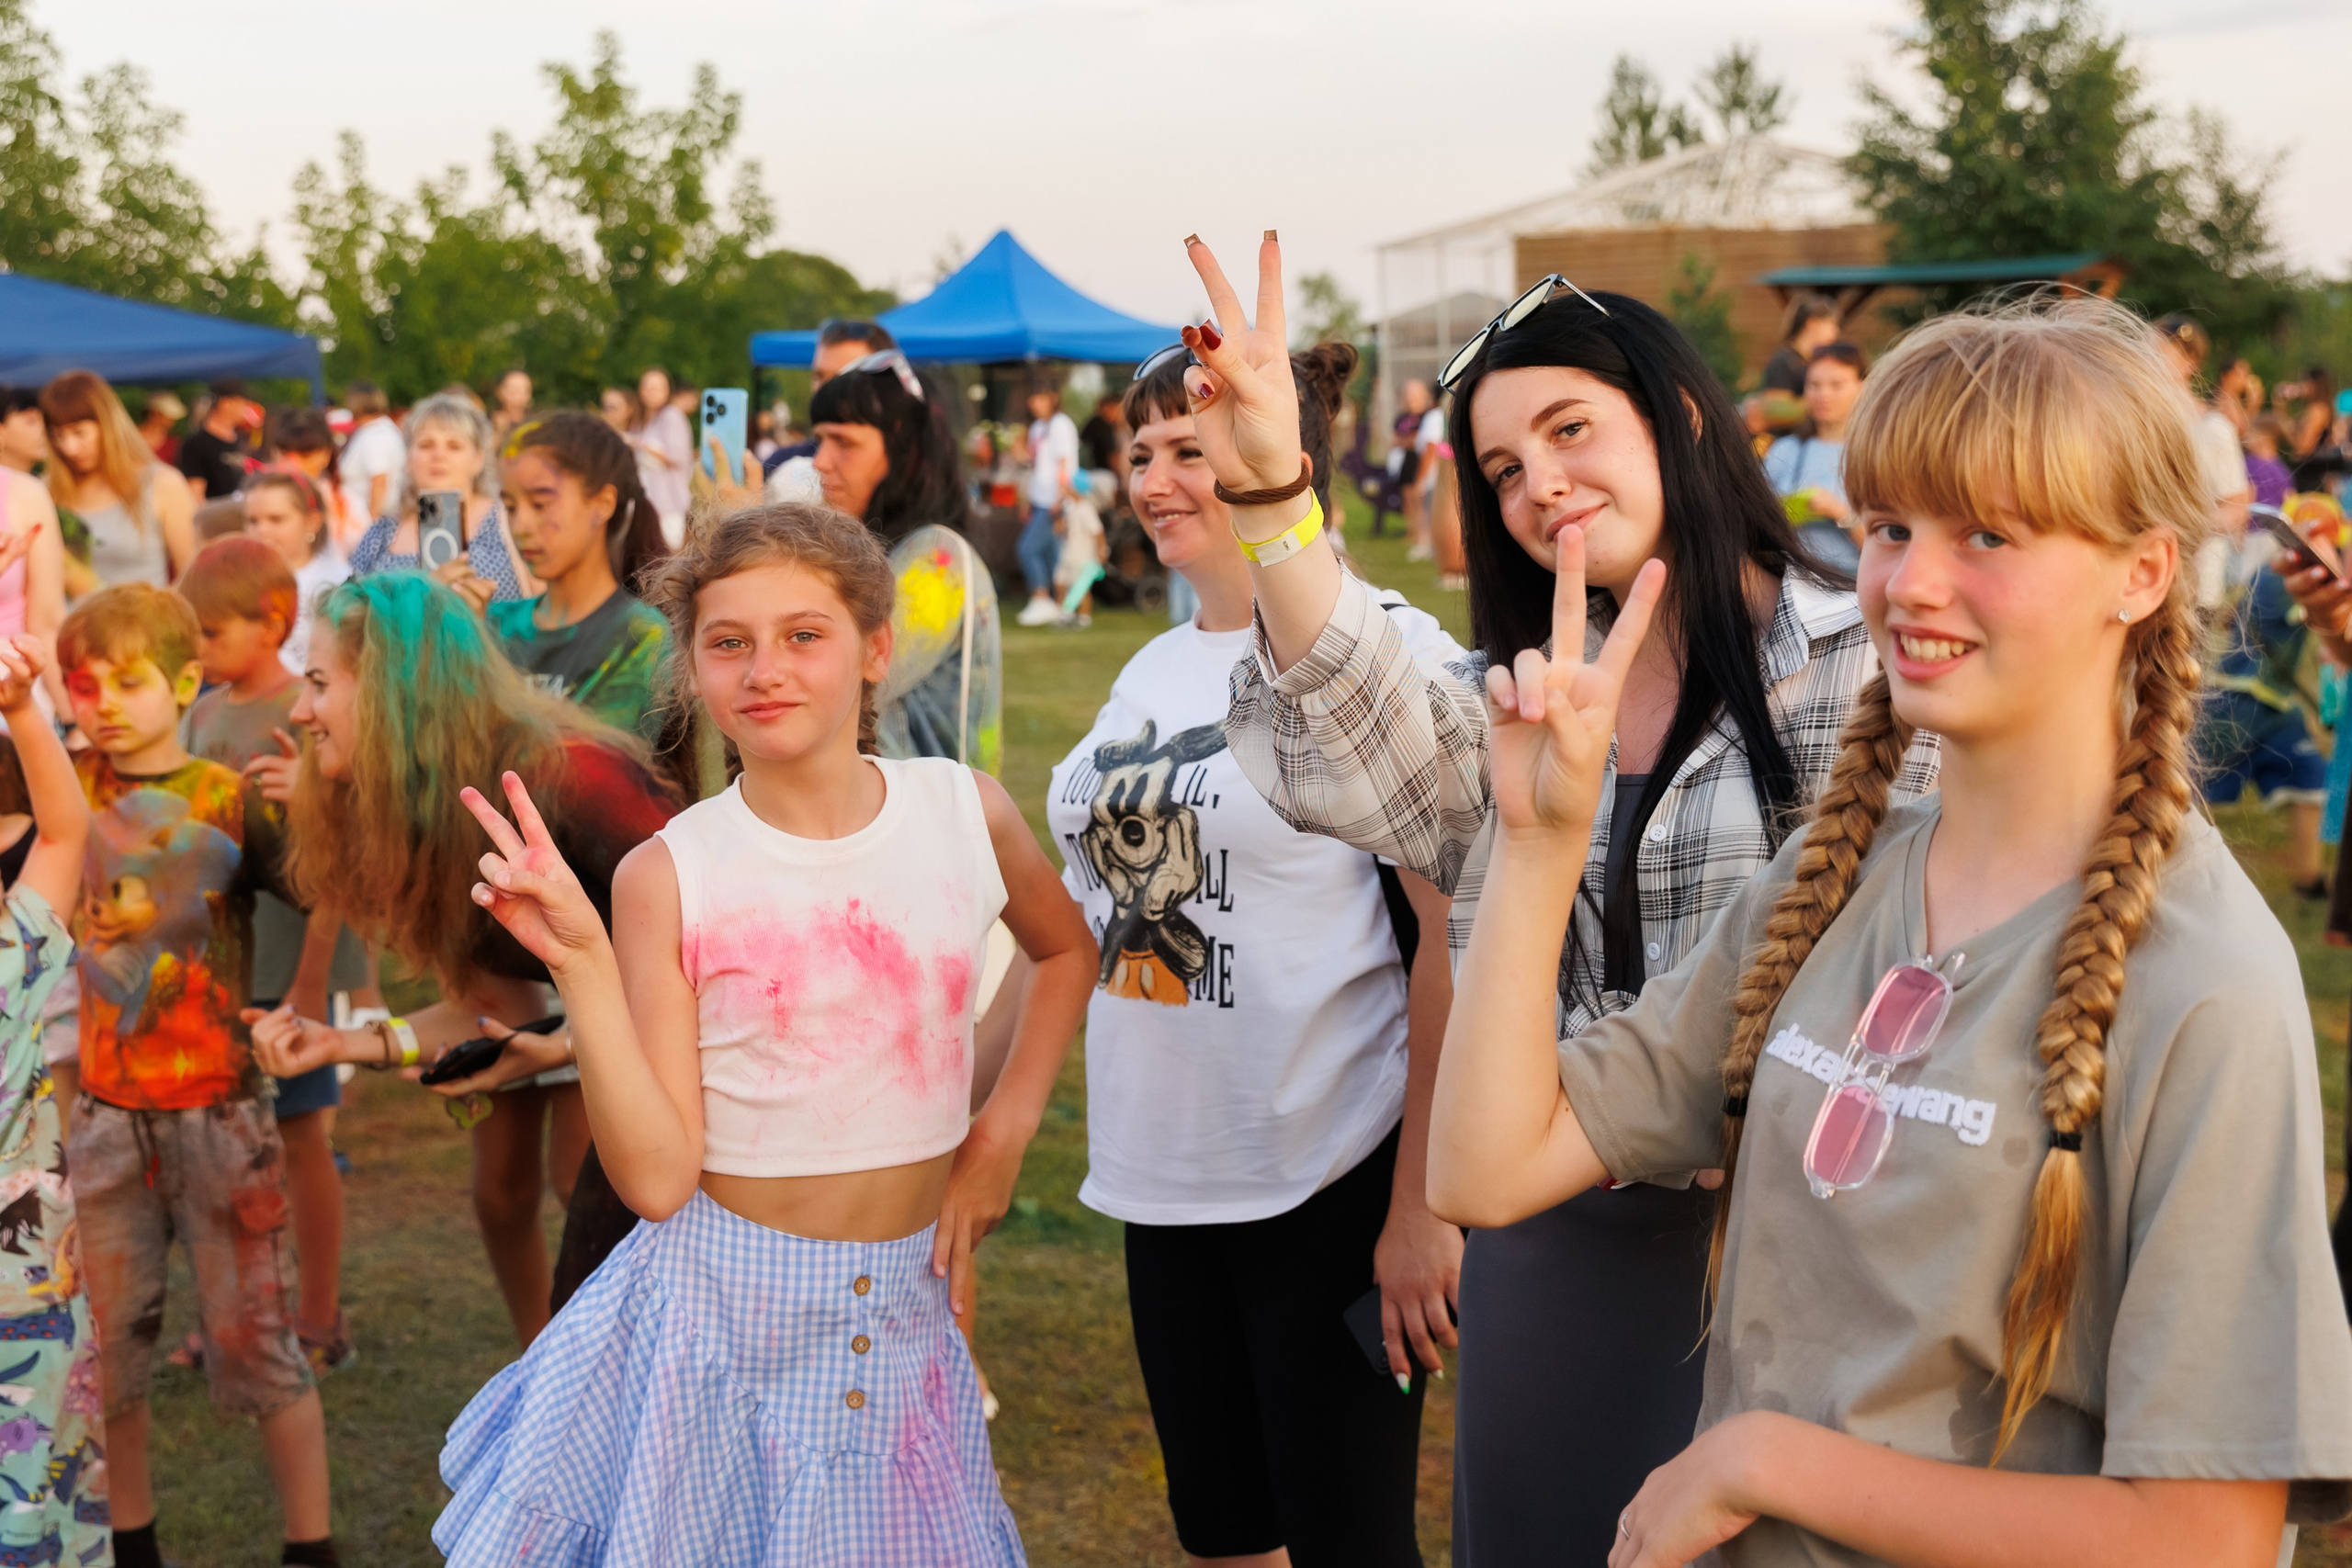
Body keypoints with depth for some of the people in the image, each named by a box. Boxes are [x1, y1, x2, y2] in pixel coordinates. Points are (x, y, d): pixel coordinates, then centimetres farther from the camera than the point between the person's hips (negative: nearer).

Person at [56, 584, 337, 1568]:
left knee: (253, 1339, 2)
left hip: (220, 1111, -2)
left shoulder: (229, 800, -4)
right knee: (106, 1343, 10)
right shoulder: (64, 793, 3)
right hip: (104, 1116, 3)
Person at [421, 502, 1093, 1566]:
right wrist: (580, 960, -22)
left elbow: (1066, 950, 19)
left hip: (904, 1308, 3)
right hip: (719, 1306, -2)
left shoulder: (966, 812, -4)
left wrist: (1007, 1128, 7)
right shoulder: (670, 877, -11)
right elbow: (656, 1178, -15)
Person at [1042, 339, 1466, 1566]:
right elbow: (1075, 913, 17)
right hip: (1164, 1178, 7)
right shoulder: (1155, 670, 11)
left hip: (1333, 1181, -7)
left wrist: (1422, 1205, -17)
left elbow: (1456, 930, -14)